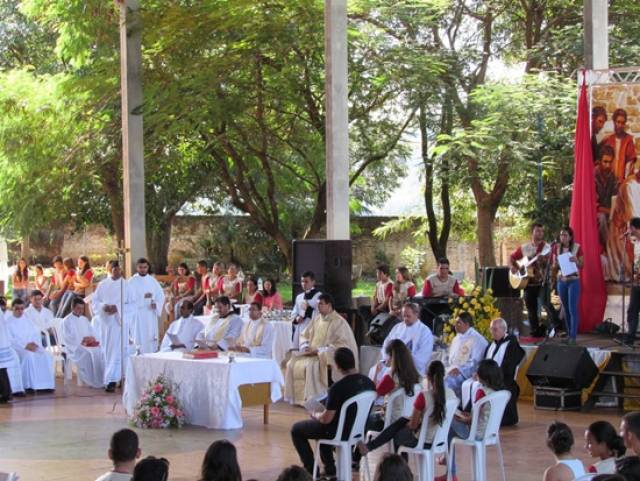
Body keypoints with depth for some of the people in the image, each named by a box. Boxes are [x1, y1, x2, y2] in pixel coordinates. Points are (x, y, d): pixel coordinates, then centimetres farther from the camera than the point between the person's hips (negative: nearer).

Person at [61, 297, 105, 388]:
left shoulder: (85, 320, 23)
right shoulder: (66, 321, 3)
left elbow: (93, 332, 17)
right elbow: (67, 337, -9)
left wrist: (92, 338, -8)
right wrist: (81, 342, -21)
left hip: (89, 345, 6)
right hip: (74, 347, -6)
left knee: (100, 352, -24)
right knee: (87, 354, -36)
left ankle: (102, 380, -28)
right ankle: (92, 381, -35)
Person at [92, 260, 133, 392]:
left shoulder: (126, 285, 2)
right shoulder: (102, 285, 8)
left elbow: (131, 304, -2)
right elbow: (95, 301, 6)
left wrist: (117, 308, -16)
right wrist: (104, 307, -14)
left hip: (120, 322, -2)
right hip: (105, 322, 2)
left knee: (117, 351, -8)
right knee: (106, 351, 5)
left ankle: (111, 380, -11)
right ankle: (110, 378, 17)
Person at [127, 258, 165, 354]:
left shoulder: (152, 280, 11)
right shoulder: (131, 282, -2)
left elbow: (161, 295, 10)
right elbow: (129, 298, -12)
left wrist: (156, 304, -10)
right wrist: (143, 297, -23)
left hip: (151, 315, 4)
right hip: (138, 316, -4)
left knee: (152, 340, 3)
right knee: (141, 341, -9)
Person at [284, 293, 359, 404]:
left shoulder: (339, 322, -10)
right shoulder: (317, 319, 12)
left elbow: (341, 345, -18)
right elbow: (304, 335, 21)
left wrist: (319, 350, -20)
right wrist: (306, 347, -2)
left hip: (329, 357, -7)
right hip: (312, 353, 7)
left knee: (312, 365, -34)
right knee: (293, 363, -13)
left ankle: (313, 398, -28)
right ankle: (297, 397, -11)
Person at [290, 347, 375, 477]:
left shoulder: (337, 388, -28)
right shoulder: (369, 383, -7)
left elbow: (326, 419, -22)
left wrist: (316, 415, 1)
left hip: (339, 432, -7)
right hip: (359, 430, 7)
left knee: (296, 429, 16)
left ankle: (311, 471, 17)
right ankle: (329, 470, 32)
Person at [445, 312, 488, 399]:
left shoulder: (477, 339, -4)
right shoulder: (457, 339, 22)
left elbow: (475, 362, -11)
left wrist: (460, 369, -18)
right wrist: (451, 369, 3)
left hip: (467, 373, -8)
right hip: (453, 371, 8)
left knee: (448, 381, -31)